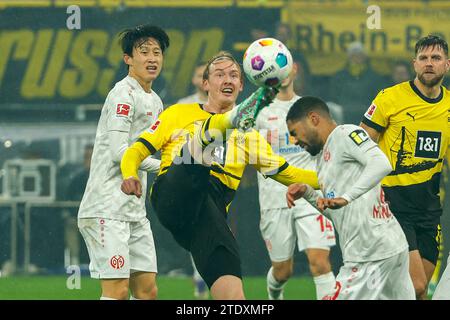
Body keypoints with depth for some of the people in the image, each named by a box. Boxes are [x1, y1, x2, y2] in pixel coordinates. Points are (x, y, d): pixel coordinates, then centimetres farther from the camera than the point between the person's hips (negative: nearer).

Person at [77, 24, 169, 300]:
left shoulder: (155, 101, 18)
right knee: (118, 290, -15)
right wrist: (164, 166, -11)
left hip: (135, 211, 9)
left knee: (147, 290, 5)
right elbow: (119, 152, -18)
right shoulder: (123, 94, -10)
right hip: (107, 209, -9)